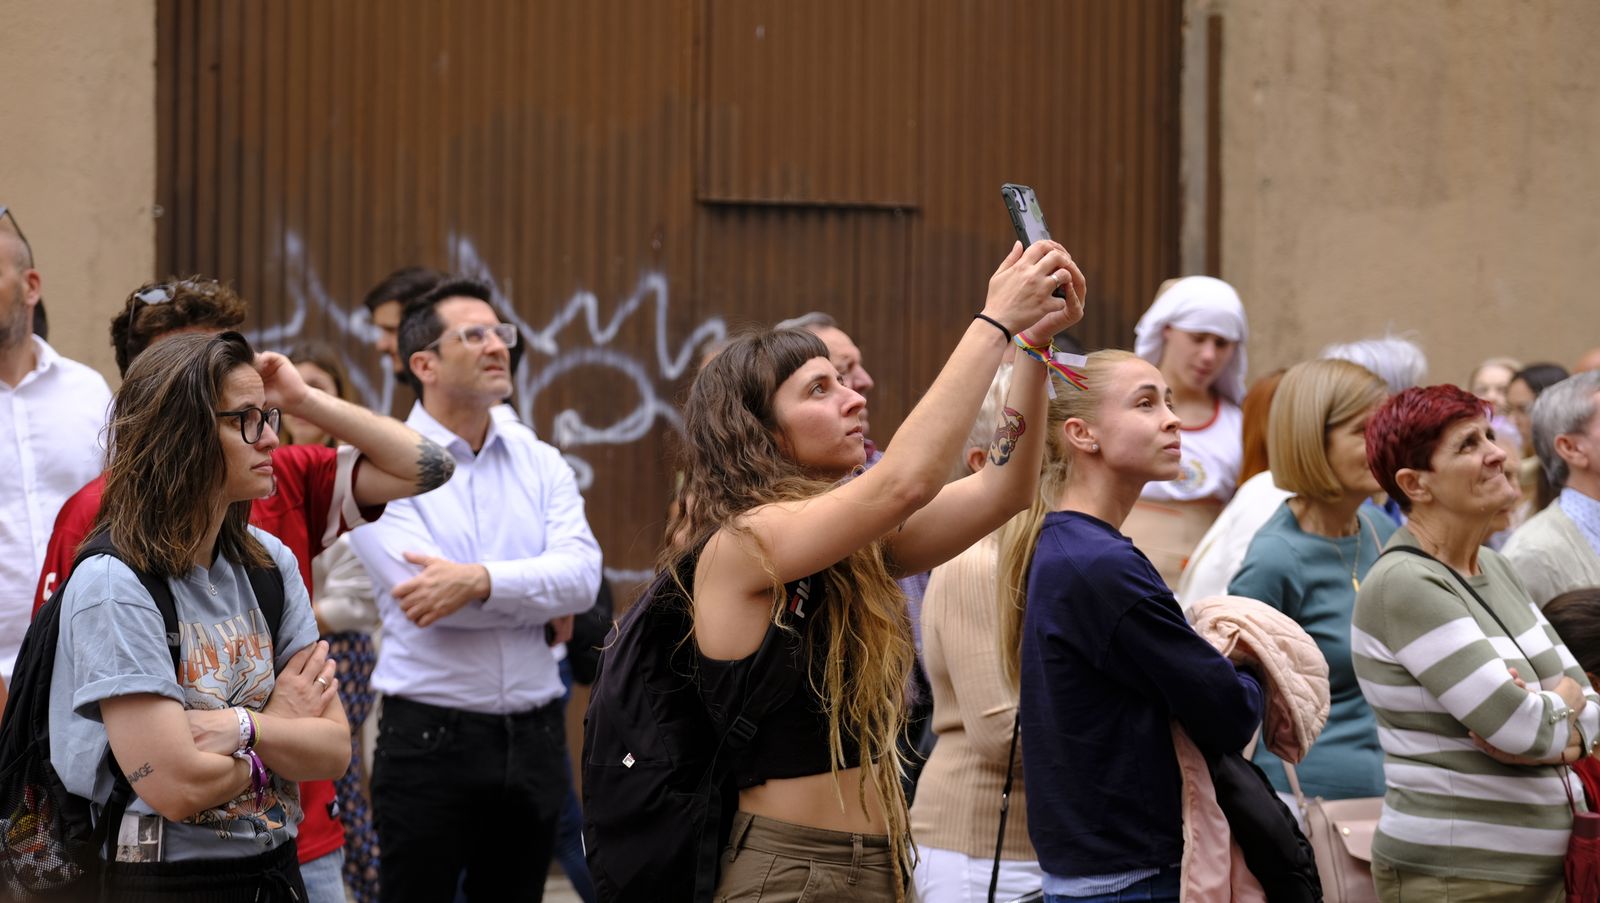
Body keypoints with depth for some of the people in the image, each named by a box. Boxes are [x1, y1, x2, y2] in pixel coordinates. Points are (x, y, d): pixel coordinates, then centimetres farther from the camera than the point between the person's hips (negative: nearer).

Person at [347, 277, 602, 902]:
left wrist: (479, 580, -23)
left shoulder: (540, 463, 8)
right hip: (430, 738, -4)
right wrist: (540, 591, -8)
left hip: (532, 739, 4)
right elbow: (427, 598, -18)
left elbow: (582, 574, -9)